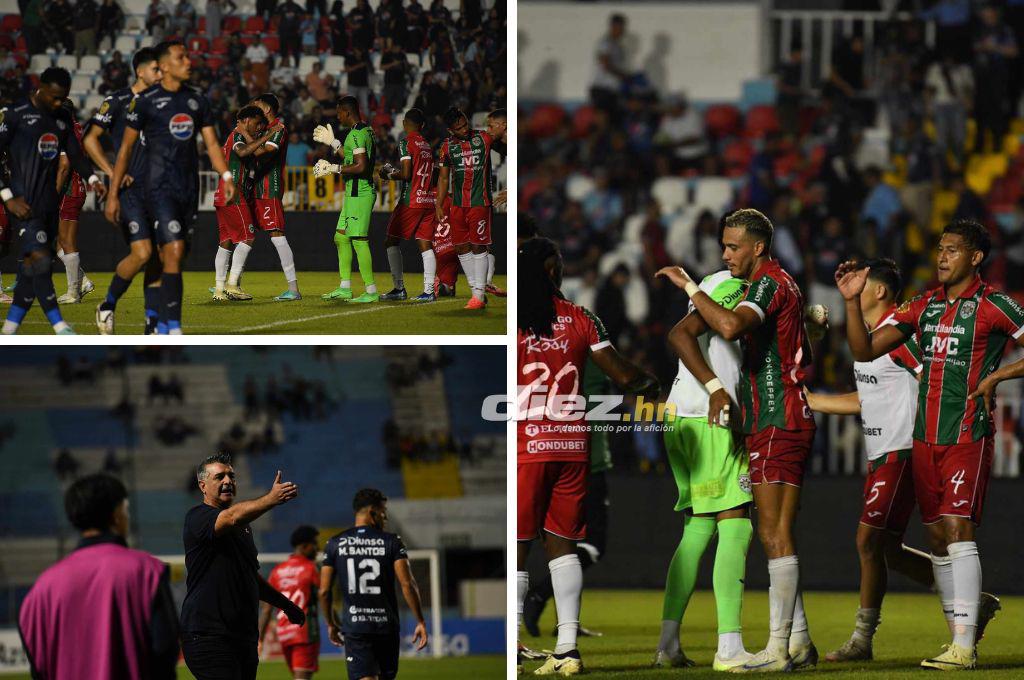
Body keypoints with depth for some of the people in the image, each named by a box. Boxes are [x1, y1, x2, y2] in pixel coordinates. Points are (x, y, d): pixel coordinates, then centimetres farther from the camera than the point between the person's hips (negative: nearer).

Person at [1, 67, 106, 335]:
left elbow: (75, 153, 20)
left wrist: (92, 178, 1)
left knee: (32, 268, 6)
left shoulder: (62, 118, 14)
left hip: (49, 203, 7)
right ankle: (61, 329, -20)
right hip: (24, 203, -7)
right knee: (40, 259, -17)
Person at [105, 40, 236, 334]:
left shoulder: (197, 99, 11)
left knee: (172, 259, 9)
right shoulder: (146, 101, -4)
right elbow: (126, 148, 0)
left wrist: (226, 176, -8)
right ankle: (174, 331, -20)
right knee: (174, 252, -17)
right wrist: (113, 195, -1)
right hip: (160, 187, -5)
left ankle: (161, 326, 18)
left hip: (189, 188, 5)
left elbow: (211, 143, 10)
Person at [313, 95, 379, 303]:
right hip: (354, 193, 11)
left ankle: (371, 291, -10)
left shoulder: (357, 134, -16)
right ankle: (344, 288, 19)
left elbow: (361, 166, -23)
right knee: (341, 237, 15)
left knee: (359, 240, -10)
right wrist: (332, 142, 32)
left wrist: (333, 168, -17)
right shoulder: (366, 131, 16)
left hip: (359, 193, -11)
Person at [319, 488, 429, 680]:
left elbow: (324, 591, 3)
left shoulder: (335, 544, 3)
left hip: (355, 627, 0)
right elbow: (407, 584, -11)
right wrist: (420, 621, -4)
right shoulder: (392, 542, -3)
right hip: (387, 624, 0)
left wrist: (331, 624, 18)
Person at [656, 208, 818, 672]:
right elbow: (804, 357, 29)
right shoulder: (779, 284, 21)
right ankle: (799, 641, 13)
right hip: (783, 421, 11)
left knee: (775, 534, -11)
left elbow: (731, 326, -31)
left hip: (776, 423, -11)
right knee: (778, 535, 11)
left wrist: (689, 286, -19)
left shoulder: (770, 283, -11)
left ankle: (778, 649, -13)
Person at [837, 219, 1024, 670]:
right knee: (937, 538, 6)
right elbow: (865, 350, 10)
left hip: (968, 435, -6)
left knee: (957, 530, -14)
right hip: (926, 435, 6)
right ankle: (960, 635, 13)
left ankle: (963, 647, -15)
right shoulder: (924, 306, 12)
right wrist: (852, 301, -3)